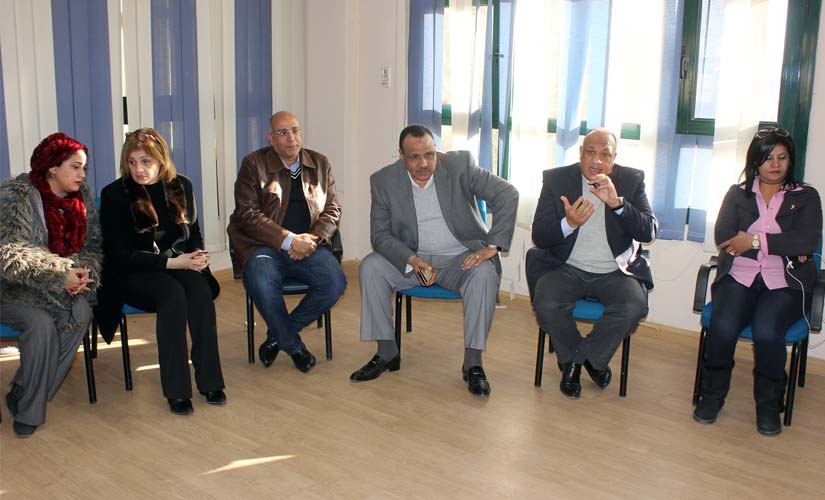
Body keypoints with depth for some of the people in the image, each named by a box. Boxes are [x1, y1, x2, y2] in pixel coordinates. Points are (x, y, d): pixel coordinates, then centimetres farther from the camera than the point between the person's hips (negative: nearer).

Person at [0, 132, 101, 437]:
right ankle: (28, 410, -11)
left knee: (81, 313, -26)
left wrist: (82, 273, -17)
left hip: (66, 287, 4)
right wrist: (61, 275, -28)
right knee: (41, 323, -32)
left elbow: (94, 246, 5)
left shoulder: (83, 196, 3)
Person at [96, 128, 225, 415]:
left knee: (200, 290, -30)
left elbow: (193, 232, 15)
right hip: (132, 275, -3)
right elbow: (120, 256, -12)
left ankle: (209, 380, -24)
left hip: (178, 266, 4)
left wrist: (197, 255, -9)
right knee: (173, 294, -34)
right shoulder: (115, 194, -8)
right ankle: (175, 389, -28)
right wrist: (172, 262, -20)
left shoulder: (181, 186, 5)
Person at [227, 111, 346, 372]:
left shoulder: (320, 164, 13)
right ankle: (293, 345, -7)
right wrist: (289, 240, -17)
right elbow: (247, 214, -8)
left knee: (335, 282, -24)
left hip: (307, 245, 3)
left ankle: (278, 335, -1)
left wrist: (312, 238, -8)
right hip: (265, 245, -3)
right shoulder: (253, 164, 1)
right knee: (261, 282, -34)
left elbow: (332, 209, 12)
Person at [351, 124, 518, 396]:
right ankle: (387, 352, -8)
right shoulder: (383, 180, -6)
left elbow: (508, 194, -14)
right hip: (413, 257, 2)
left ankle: (473, 363, -20)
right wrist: (412, 261, -24)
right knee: (370, 267, -20)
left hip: (461, 258, -2)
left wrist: (492, 246, -22)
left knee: (484, 275, -32)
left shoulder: (459, 164, -12)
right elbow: (380, 235, -5)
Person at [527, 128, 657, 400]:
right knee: (546, 304, -29)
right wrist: (568, 224, -28)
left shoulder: (632, 180, 2)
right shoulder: (556, 179, -1)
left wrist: (617, 202, -24)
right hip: (568, 267, -1)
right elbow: (539, 236, -7)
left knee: (634, 306, -28)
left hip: (615, 271, 1)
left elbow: (648, 232, -9)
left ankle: (574, 359, -2)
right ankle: (576, 357, 4)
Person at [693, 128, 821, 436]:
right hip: (739, 277, 1)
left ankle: (769, 404, -6)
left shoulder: (805, 197, 15)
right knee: (723, 326, -30)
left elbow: (808, 240, -4)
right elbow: (723, 236, -1)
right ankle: (712, 394, -5)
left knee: (767, 330, -31)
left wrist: (754, 240, -9)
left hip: (785, 282, 0)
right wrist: (784, 245, -5)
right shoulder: (737, 194, 17)